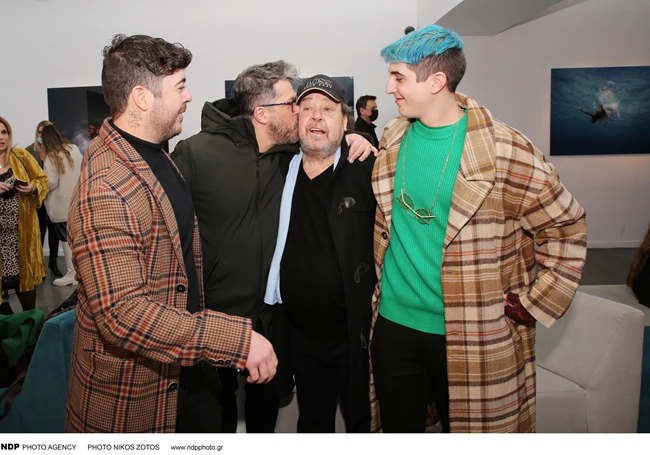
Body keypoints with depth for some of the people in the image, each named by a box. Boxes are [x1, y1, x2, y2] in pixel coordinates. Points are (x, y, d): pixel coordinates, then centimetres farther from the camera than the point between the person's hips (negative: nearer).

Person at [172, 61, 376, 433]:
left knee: (267, 405, 24)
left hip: (271, 315, 5)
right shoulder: (195, 154, -17)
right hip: (212, 317, -4)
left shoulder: (289, 155, -2)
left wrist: (351, 138, -5)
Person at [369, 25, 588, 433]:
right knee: (399, 430, 18)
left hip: (472, 339, -4)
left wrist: (531, 305, -5)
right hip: (393, 326, 4)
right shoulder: (393, 140, 2)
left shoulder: (505, 151, -14)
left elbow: (567, 230, -5)